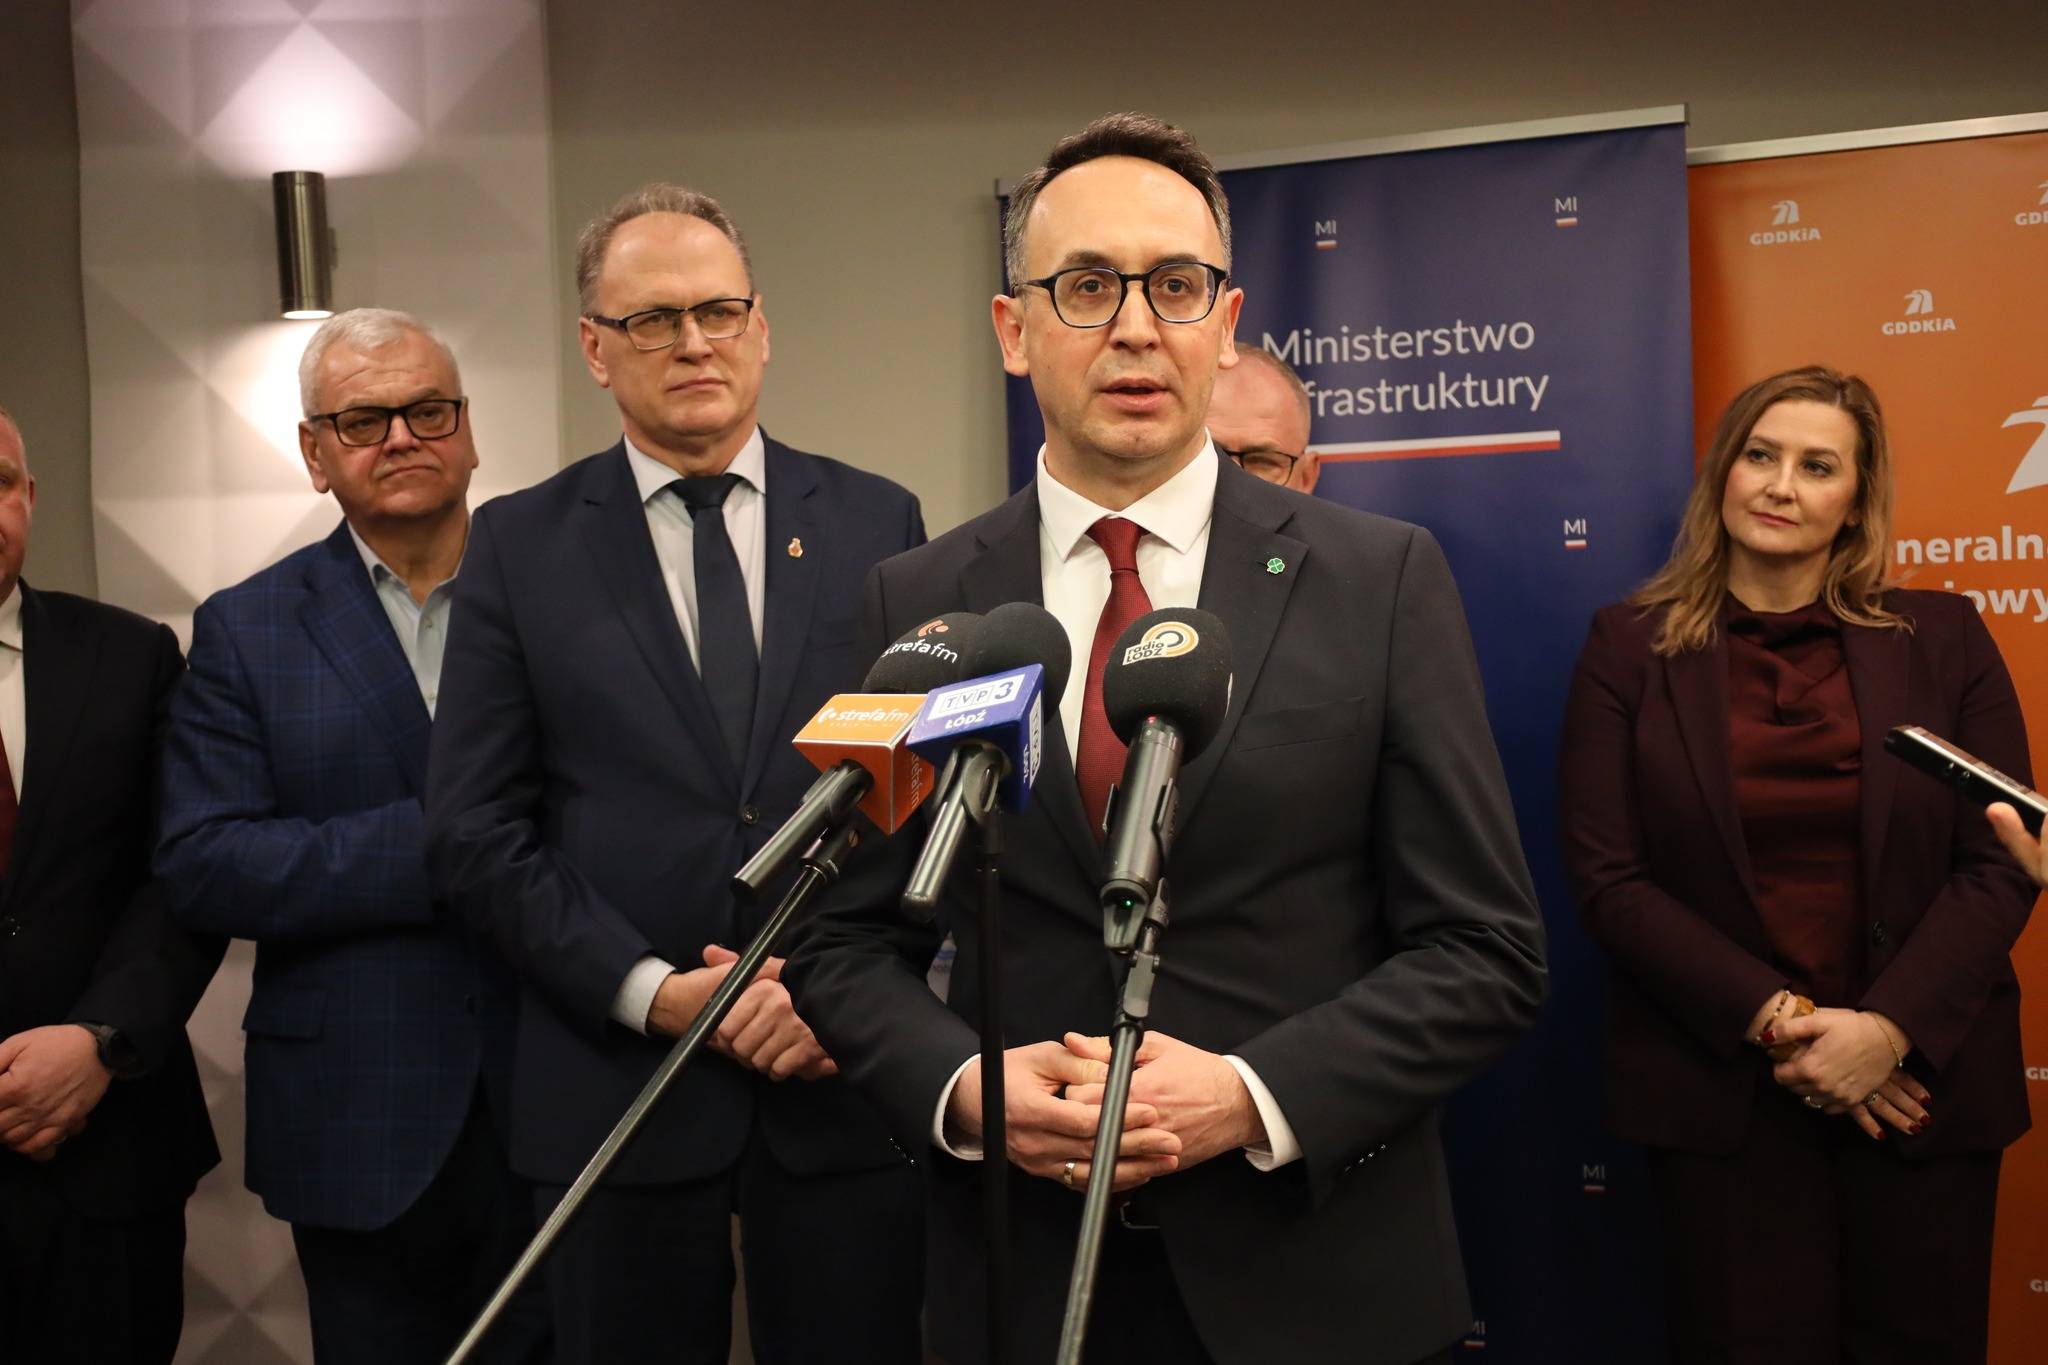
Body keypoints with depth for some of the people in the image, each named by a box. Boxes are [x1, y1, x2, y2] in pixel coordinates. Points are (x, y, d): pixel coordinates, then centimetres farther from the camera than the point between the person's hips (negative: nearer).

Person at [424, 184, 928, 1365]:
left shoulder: (879, 522, 4)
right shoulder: (521, 544, 2)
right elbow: (475, 827, -1)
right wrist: (650, 991, -10)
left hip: (849, 1064, 1)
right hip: (617, 1077, 0)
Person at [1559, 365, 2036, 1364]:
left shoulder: (1943, 640, 4)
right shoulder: (1631, 647, 0)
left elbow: (2000, 864, 0)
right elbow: (1608, 877, -5)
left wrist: (1887, 1030, -12)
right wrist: (1776, 1019, -13)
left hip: (1921, 1081, 2)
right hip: (1720, 1093, -1)